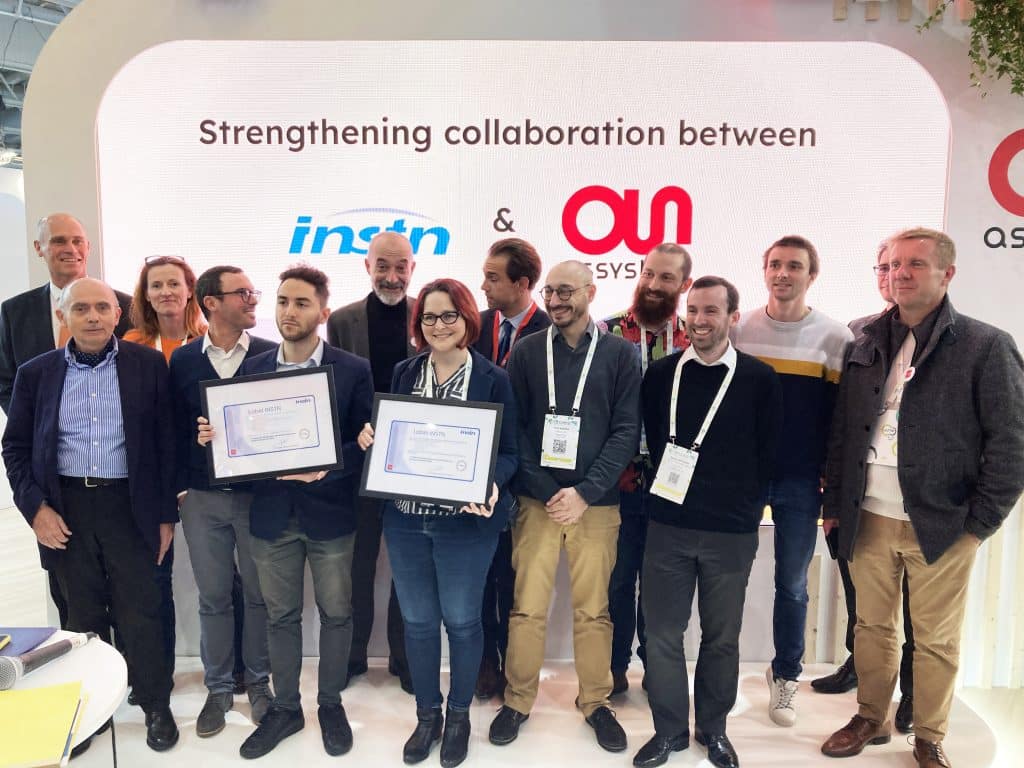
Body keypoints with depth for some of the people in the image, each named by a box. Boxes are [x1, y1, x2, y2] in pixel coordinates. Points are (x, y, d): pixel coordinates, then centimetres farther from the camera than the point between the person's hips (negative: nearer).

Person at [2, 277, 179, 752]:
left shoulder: (148, 365, -3)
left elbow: (166, 440, -2)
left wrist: (166, 514, -3)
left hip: (128, 505, -2)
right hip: (65, 508, 2)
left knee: (139, 613, 6)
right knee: (82, 614, 14)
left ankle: (156, 707, 24)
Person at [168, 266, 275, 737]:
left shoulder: (271, 355, -3)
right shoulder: (182, 359, 2)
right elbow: (176, 427, 3)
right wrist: (179, 488, -2)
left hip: (259, 493, -1)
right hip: (202, 498, 1)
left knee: (259, 593, 11)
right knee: (212, 597, 11)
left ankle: (258, 682, 29)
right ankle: (218, 688, 28)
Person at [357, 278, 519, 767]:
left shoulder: (493, 380, -5)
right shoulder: (403, 374, 5)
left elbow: (508, 452, -5)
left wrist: (491, 485, -24)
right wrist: (370, 438, -10)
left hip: (465, 520, -3)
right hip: (405, 518, 3)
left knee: (461, 620, 9)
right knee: (417, 621, 13)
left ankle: (459, 715, 32)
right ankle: (426, 714, 34)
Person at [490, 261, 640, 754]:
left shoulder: (619, 353, 2)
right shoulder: (526, 352, 4)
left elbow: (626, 431, -3)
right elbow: (512, 428, 0)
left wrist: (585, 493, -13)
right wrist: (545, 490, -10)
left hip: (596, 503, 0)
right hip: (536, 500, 1)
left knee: (593, 610, 8)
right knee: (527, 608, 4)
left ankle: (596, 702, 27)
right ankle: (518, 701, 23)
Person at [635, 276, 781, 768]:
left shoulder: (759, 379, -3)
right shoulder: (661, 373, 2)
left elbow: (766, 453, 1)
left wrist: (745, 505, -1)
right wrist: (669, 487, 5)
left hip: (732, 532, -1)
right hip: (669, 525, 2)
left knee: (722, 636, 12)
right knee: (663, 633, 8)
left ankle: (713, 728, 32)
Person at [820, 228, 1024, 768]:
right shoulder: (867, 343, 7)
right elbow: (841, 429, 11)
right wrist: (835, 502, 9)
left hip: (941, 523, -3)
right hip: (868, 519, 3)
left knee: (936, 640, 10)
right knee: (871, 627, 15)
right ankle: (871, 719, 34)